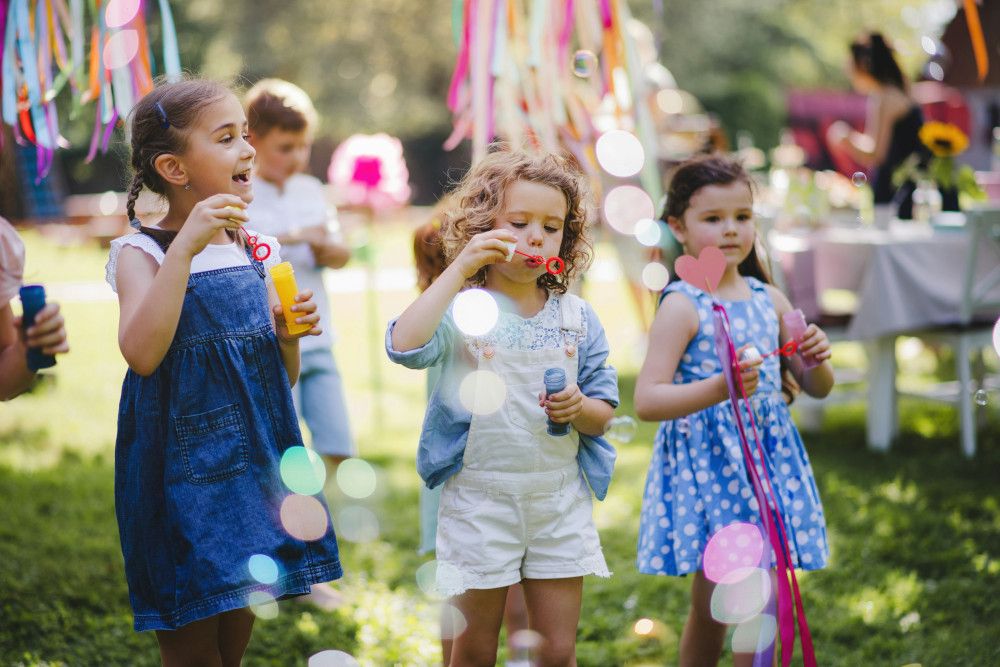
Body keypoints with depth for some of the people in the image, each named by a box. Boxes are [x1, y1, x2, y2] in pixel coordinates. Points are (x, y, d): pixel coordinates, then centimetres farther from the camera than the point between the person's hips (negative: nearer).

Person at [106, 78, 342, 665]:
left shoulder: (259, 253, 8)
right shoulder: (141, 252, -9)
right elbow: (142, 353, -28)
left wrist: (288, 336, -6)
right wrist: (185, 247, -29)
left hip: (256, 468, 6)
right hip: (183, 477, -5)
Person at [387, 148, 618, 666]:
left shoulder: (577, 318, 5)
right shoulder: (462, 309, -7)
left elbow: (603, 412, 9)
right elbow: (405, 345, -28)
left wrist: (579, 408, -15)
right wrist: (460, 269, -25)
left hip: (560, 501, 3)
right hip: (480, 501, -3)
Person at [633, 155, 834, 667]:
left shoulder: (769, 299, 8)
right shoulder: (682, 305, -10)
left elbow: (818, 389, 16)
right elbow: (646, 401, -19)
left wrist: (817, 359, -7)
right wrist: (719, 388, -32)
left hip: (768, 462, 5)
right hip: (707, 465, -5)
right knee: (709, 611, -5)